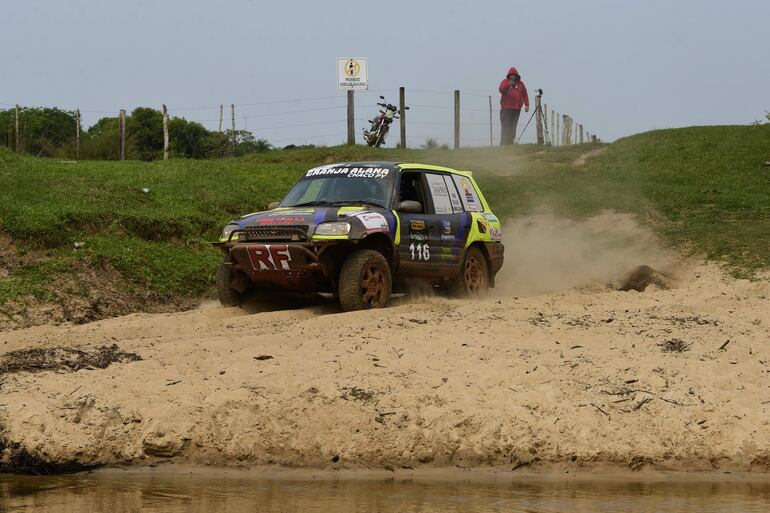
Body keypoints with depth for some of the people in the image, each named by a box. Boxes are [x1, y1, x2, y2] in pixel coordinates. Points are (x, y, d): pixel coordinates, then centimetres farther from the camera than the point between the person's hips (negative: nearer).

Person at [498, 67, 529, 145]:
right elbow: (501, 90, -14)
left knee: (513, 126, 1)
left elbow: (525, 95, 15)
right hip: (506, 108, -3)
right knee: (505, 126, -10)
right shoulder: (505, 82, 5)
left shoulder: (520, 83, 15)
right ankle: (504, 143, -13)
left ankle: (511, 142, 2)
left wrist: (526, 105, 6)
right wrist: (508, 84, -30)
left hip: (516, 109, 3)